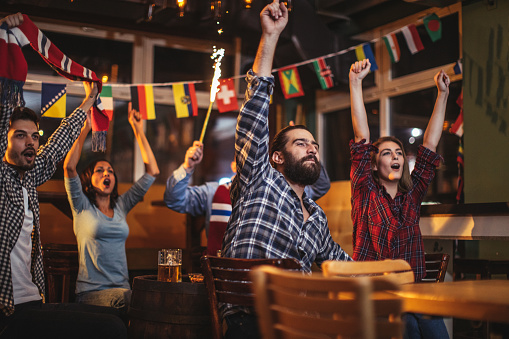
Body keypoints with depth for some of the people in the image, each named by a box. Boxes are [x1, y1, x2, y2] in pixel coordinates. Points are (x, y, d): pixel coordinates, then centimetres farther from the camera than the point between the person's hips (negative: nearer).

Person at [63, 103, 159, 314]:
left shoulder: (121, 206, 17)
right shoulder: (82, 207, 8)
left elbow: (152, 171, 14)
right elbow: (69, 167, -8)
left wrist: (138, 130, 14)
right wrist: (85, 129, -3)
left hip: (122, 288, 4)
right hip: (90, 292, -3)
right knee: (124, 298, -35)